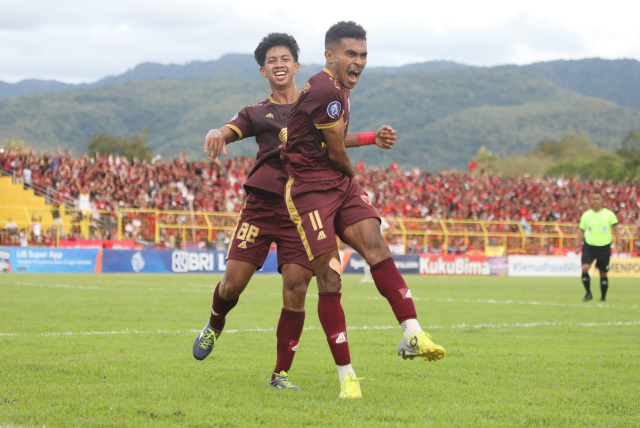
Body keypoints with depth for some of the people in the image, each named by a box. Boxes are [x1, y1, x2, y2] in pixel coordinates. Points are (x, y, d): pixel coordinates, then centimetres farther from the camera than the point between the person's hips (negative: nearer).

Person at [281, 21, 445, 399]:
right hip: (310, 191, -9)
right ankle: (346, 375, -5)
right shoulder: (326, 92, -18)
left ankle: (413, 334, -26)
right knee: (330, 279, -11)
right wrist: (352, 175, 9)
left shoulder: (340, 89, 15)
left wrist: (373, 137, 28)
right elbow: (336, 155, -10)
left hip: (341, 184, 9)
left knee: (375, 246, -15)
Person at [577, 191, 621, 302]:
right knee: (585, 268, -20)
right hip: (589, 246, 0)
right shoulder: (586, 215, 3)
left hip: (604, 247, 0)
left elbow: (616, 229, 1)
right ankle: (588, 293, -5)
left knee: (603, 274, 7)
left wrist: (618, 243, -11)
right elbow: (581, 231, 12)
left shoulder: (609, 214, -1)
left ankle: (603, 296, 23)